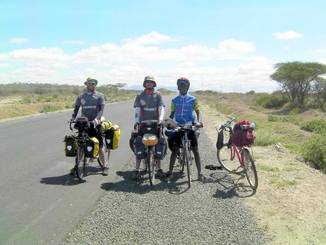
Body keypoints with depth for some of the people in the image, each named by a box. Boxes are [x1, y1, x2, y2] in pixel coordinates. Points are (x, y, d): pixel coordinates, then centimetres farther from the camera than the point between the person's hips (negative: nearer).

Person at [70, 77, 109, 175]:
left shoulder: (100, 96, 3)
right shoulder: (81, 96, 10)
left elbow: (101, 109, -6)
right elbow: (76, 108, 13)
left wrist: (96, 119, -23)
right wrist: (72, 118, -5)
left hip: (95, 124, -2)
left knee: (100, 146, -1)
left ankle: (105, 166, 10)